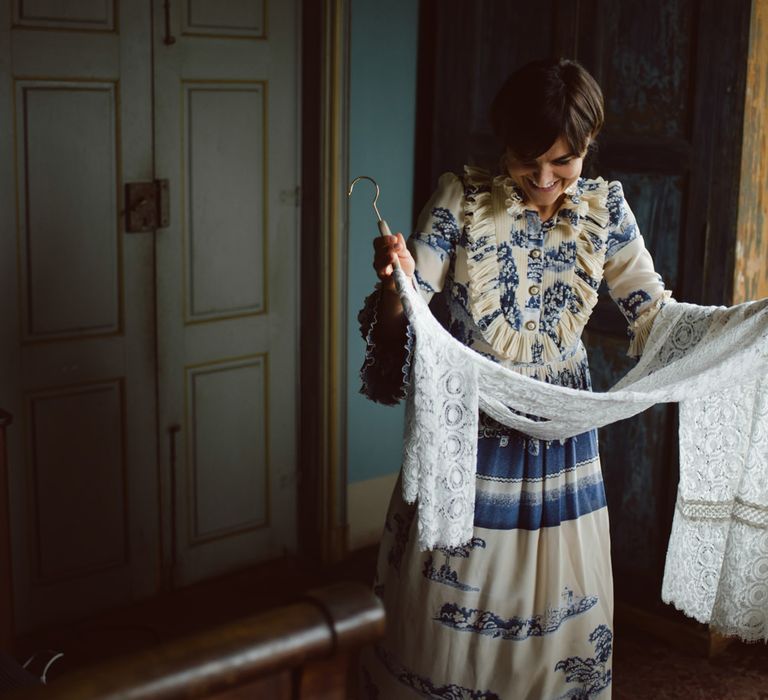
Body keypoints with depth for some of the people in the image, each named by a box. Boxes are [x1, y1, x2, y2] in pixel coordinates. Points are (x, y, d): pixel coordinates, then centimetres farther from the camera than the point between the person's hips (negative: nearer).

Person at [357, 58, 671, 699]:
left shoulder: (605, 209, -2)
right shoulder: (462, 202, -12)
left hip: (561, 437, 3)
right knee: (449, 613, 8)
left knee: (561, 605, 16)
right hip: (468, 435, -3)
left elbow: (652, 309, 7)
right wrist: (393, 285, -39)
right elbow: (403, 316, -17)